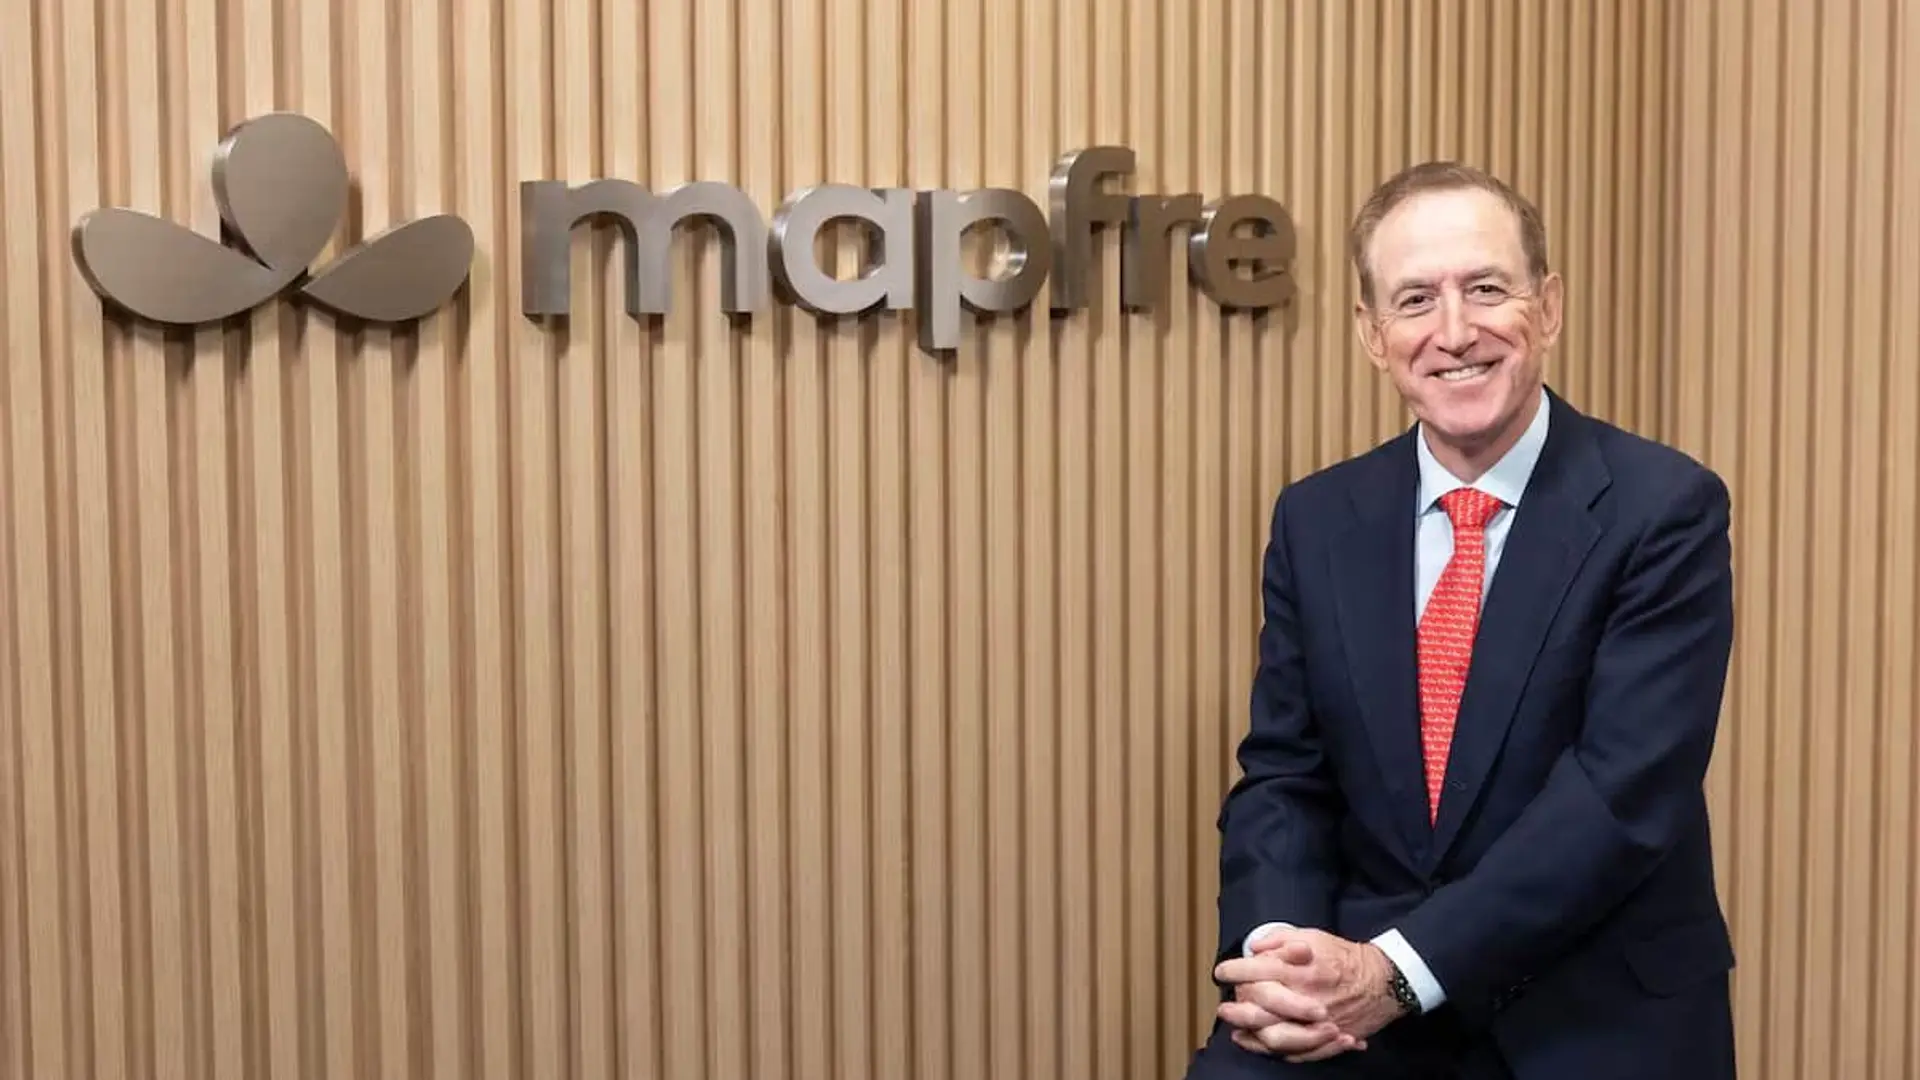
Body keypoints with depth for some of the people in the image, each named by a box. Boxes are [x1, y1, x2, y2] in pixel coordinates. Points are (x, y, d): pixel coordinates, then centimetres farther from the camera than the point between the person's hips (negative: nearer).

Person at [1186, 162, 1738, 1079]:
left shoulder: (1664, 508, -8)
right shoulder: (1315, 521, 4)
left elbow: (1626, 791, -16)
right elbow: (1282, 773, 4)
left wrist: (1398, 970, -21)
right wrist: (1278, 950, -15)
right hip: (1358, 981, 2)